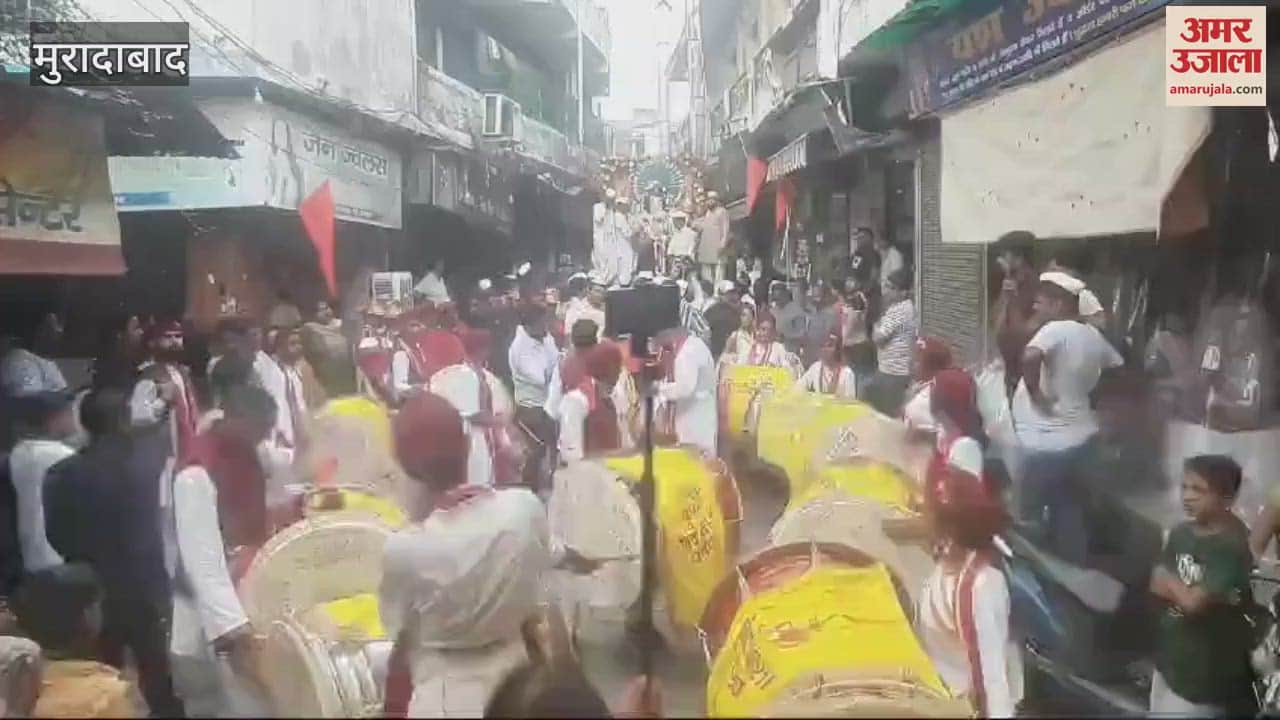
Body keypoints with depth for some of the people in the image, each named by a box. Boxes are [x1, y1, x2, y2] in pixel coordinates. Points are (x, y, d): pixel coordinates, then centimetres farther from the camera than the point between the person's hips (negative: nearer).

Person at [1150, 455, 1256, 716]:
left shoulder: (1232, 547, -21)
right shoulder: (1181, 533, 2)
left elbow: (1193, 602, -24)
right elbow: (1157, 586, 4)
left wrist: (1169, 579, -6)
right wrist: (1183, 589, -15)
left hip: (1206, 668, -7)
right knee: (1160, 711, 19)